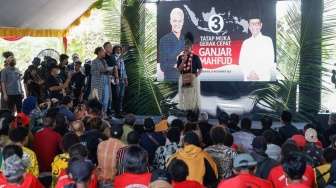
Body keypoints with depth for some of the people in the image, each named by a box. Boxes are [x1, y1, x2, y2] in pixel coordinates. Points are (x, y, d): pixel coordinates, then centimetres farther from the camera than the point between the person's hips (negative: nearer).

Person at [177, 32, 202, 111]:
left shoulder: (195, 57, -2)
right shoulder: (180, 57, 5)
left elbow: (200, 69, 2)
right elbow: (179, 69, -2)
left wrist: (195, 75, -15)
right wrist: (183, 61, -13)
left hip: (193, 80, -3)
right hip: (183, 80, 3)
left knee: (194, 97, -2)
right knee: (185, 96, 4)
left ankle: (195, 111, 2)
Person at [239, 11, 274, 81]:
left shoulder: (267, 40, 3)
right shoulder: (246, 42, 13)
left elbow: (270, 62, -3)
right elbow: (241, 62, 9)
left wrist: (257, 73, -12)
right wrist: (249, 73, -10)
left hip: (263, 78, -3)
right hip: (248, 78, 3)